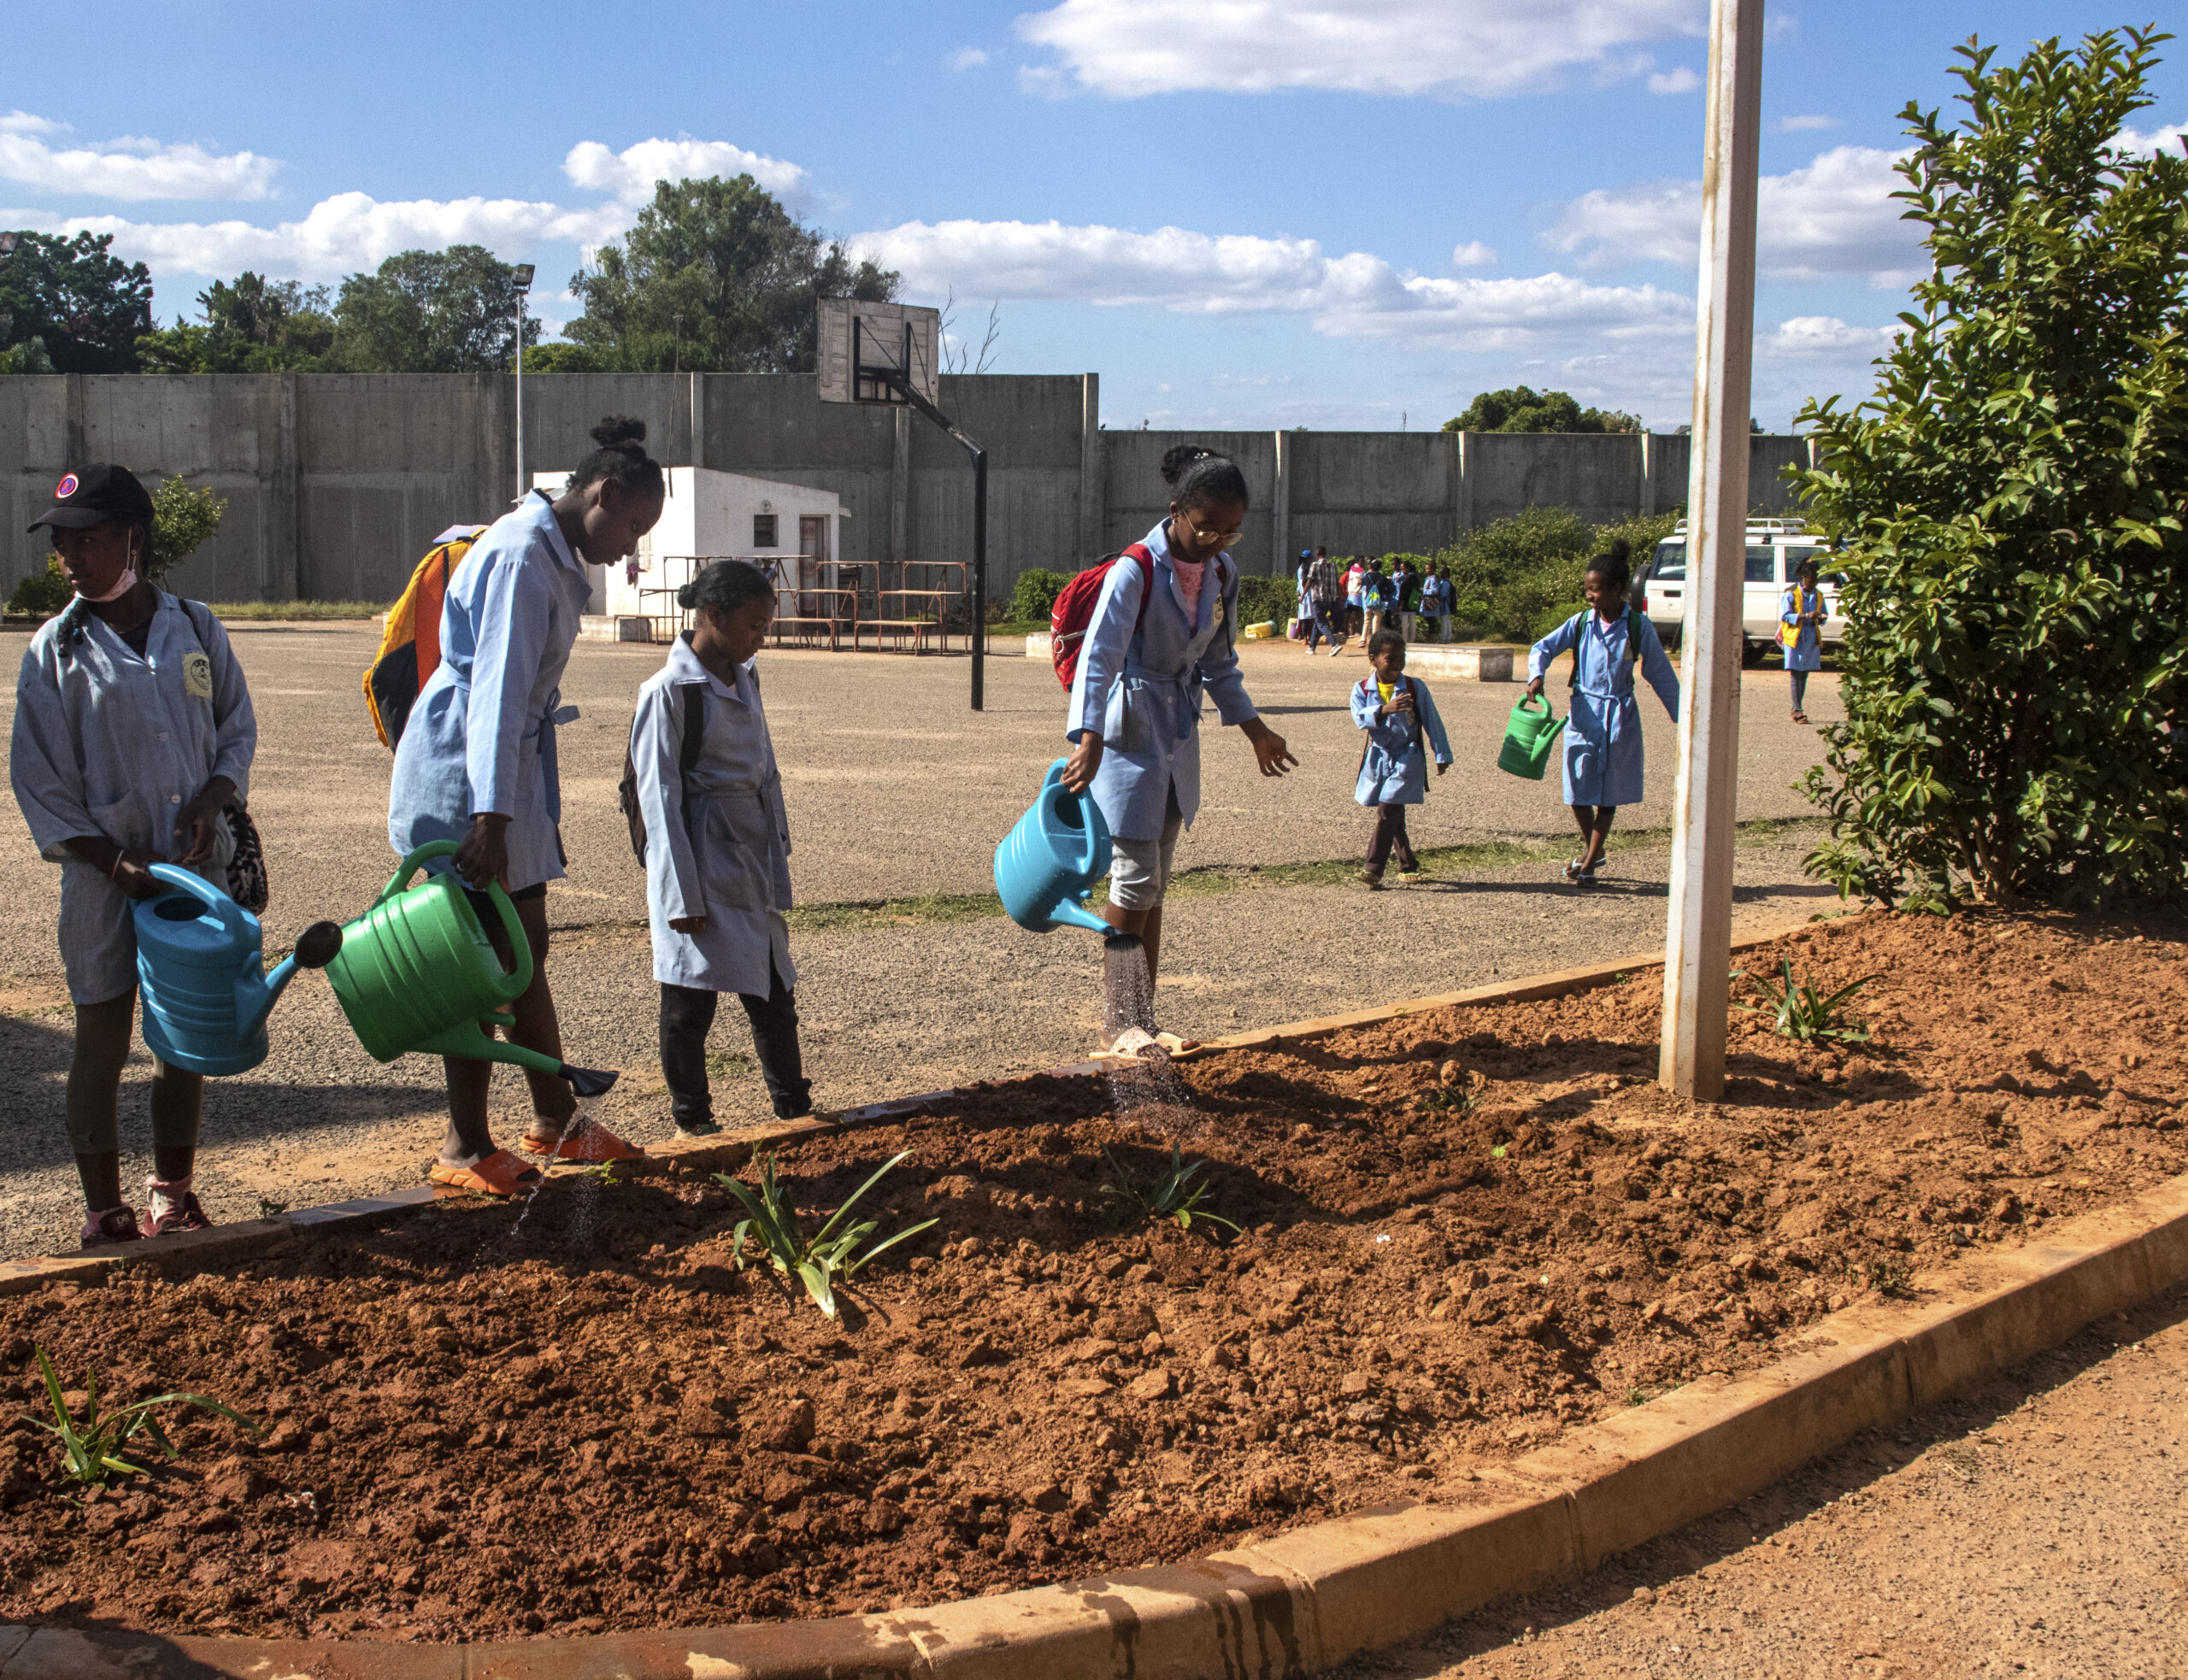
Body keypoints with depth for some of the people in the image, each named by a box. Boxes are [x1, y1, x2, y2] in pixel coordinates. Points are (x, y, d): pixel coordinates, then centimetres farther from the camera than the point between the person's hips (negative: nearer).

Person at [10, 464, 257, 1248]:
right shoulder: (55, 649, -5)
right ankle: (104, 1213, 16)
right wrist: (116, 862, -13)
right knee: (102, 1042, 3)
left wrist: (214, 798, -9)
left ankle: (172, 1192, 27)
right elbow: (38, 778, -4)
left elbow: (238, 726, 11)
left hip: (196, 863, 2)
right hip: (105, 872, -2)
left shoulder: (195, 629, 1)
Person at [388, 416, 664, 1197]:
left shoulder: (554, 557, 14)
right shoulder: (520, 556, -19)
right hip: (465, 777, -10)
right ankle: (466, 1148, 7)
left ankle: (555, 1120, 27)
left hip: (512, 770, 10)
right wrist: (490, 818, -31)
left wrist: (533, 807, 23)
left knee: (526, 953, 16)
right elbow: (497, 689, -26)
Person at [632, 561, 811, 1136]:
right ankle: (691, 1117, 17)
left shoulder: (744, 679, 10)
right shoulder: (669, 691, -12)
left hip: (752, 851, 7)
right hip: (699, 859, -7)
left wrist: (777, 860, 15)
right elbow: (660, 797, -13)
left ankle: (793, 1105, 24)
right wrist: (681, 895, -15)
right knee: (691, 997, 3)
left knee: (774, 988, 12)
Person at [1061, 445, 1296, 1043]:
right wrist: (1089, 741, -43)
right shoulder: (1136, 571, -19)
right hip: (1127, 732, -7)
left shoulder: (1221, 573, 4)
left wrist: (1255, 730, 21)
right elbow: (1098, 657, -30)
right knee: (1135, 881, -7)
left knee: (1154, 885, 11)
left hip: (1178, 735, 7)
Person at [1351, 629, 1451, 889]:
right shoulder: (1362, 689, -2)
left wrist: (1442, 755, 4)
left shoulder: (1416, 687, -3)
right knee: (1394, 816, 11)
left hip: (1408, 757, -3)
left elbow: (1432, 722, 3)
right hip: (1378, 758, 3)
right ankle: (1408, 865, 27)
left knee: (1388, 810, -15)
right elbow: (1360, 718, -19)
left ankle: (1374, 868, -15)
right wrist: (1385, 709, -36)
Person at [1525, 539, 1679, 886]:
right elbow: (1544, 647, 4)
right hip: (1584, 713, 2)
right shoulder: (1581, 623, -2)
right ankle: (1591, 848, 31)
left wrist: (1681, 717, 4)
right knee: (1578, 790, 5)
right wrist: (1537, 675, -18)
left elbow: (1661, 675, 1)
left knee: (1608, 795, 5)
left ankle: (1589, 864, 16)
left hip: (1620, 717, -2)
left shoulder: (1638, 627, -7)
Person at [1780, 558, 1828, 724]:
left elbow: (1825, 614, 19)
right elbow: (1785, 616, -11)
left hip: (1812, 638, 6)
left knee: (1804, 676, 8)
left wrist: (1820, 618, -6)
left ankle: (1796, 710, 13)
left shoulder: (1818, 595, 13)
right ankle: (1798, 710, -13)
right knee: (1796, 676, -9)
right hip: (1795, 637, -6)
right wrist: (1806, 616, -22)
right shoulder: (1791, 594, -4)